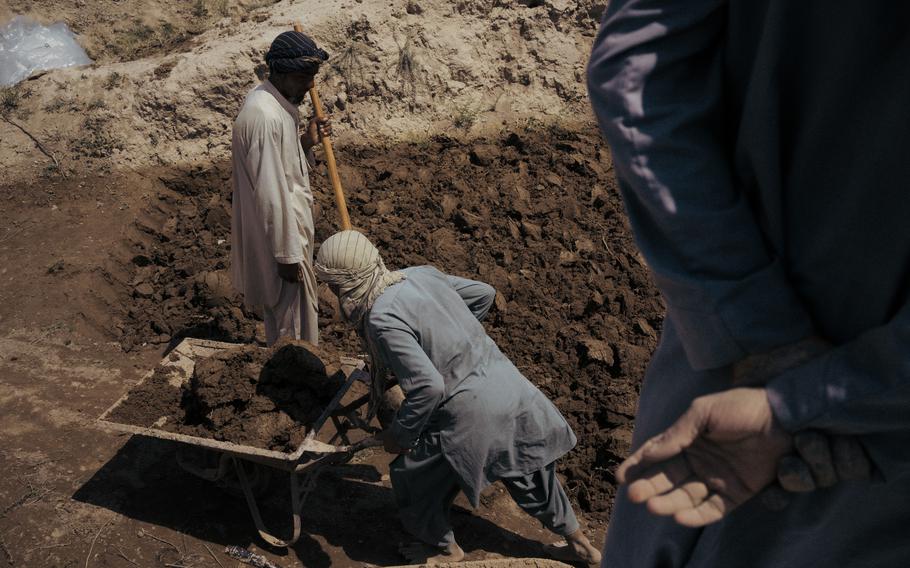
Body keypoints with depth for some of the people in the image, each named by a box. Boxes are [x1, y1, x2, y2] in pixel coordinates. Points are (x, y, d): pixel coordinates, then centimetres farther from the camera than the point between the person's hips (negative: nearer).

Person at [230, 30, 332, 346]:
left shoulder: (277, 102, 5)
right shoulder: (265, 116, -26)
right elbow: (270, 192, -26)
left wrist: (307, 142, 0)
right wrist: (287, 254, -21)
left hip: (288, 225, 10)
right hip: (279, 235, -10)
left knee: (280, 309, 25)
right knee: (294, 322, 5)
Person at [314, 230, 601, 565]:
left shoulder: (382, 318, -20)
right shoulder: (421, 273, 3)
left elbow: (428, 386, -26)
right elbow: (484, 294, 13)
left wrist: (399, 436, -10)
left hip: (469, 414, -8)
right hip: (511, 387, 8)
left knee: (412, 476, 18)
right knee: (529, 475, 28)